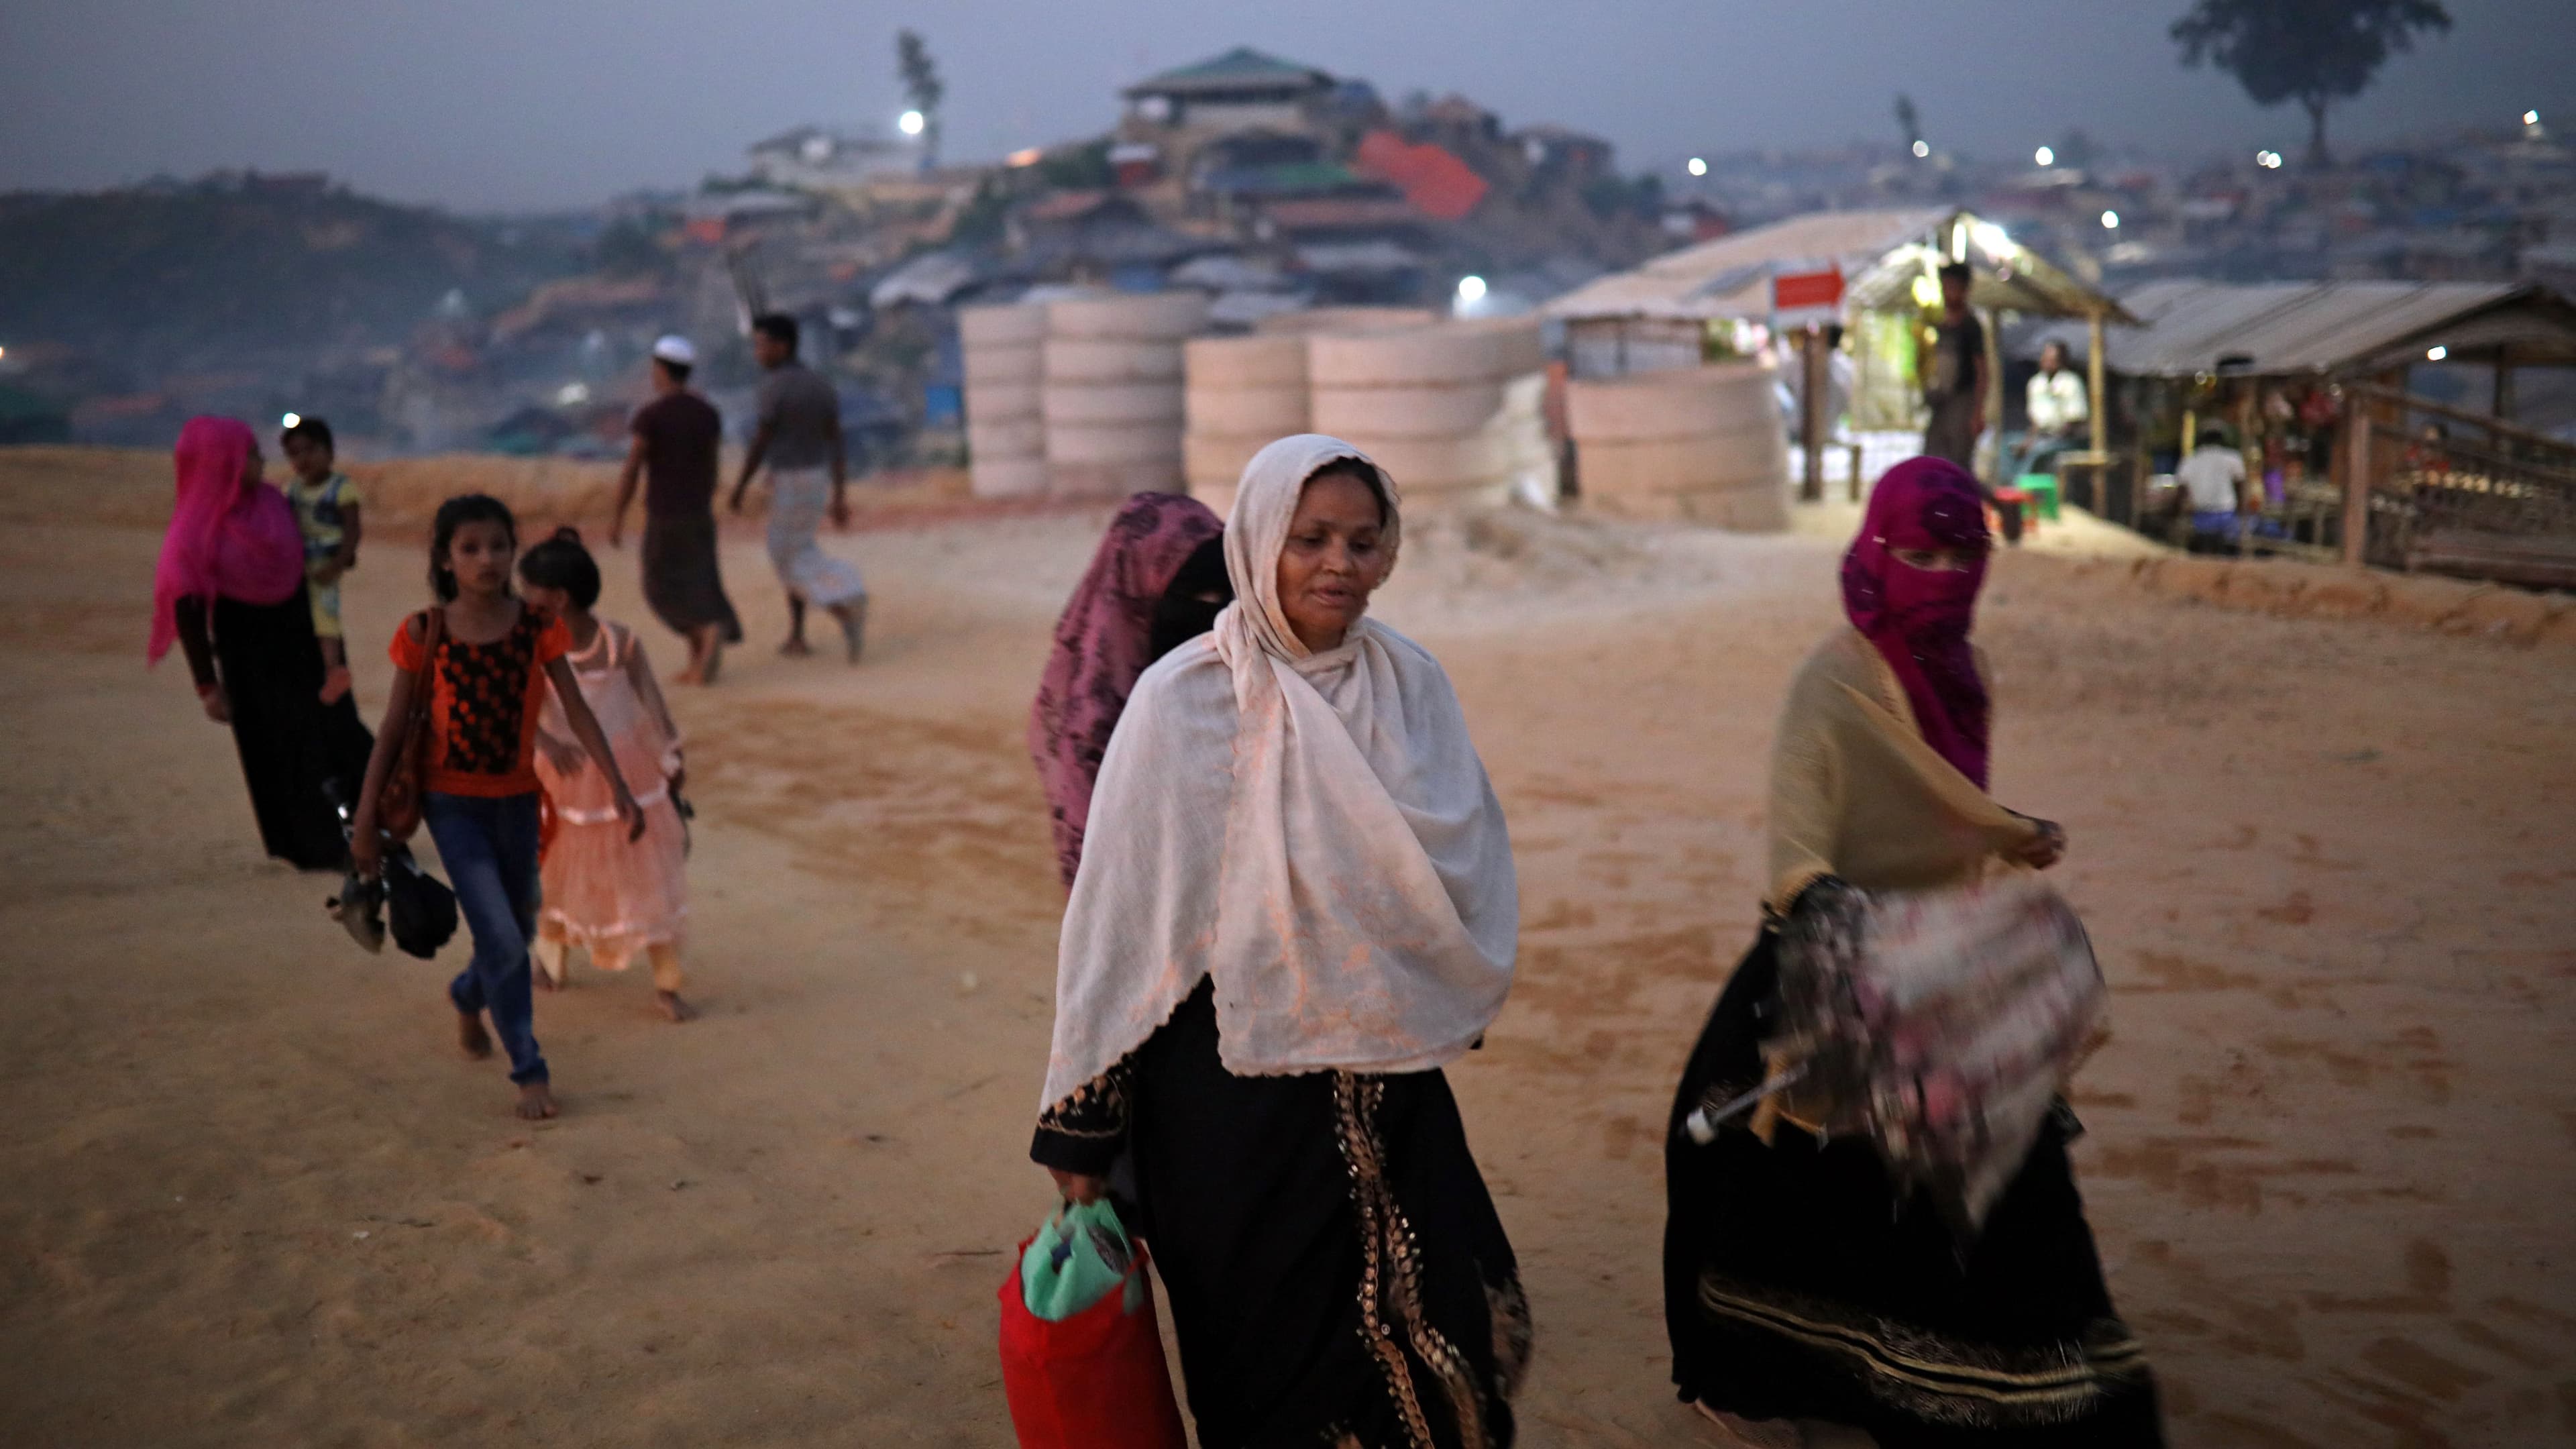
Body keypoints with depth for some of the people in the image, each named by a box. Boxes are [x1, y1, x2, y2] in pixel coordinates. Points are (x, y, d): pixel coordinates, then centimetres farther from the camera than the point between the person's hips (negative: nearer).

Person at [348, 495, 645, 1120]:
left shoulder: (537, 628, -6)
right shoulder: (424, 634, -10)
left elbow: (577, 711, -8)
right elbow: (393, 729, -4)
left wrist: (618, 786, -19)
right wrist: (366, 820, -4)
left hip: (516, 801, 3)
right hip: (452, 804, -3)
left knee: (518, 933, 19)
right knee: (502, 940, -12)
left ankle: (467, 995, 52)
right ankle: (530, 1071, 3)